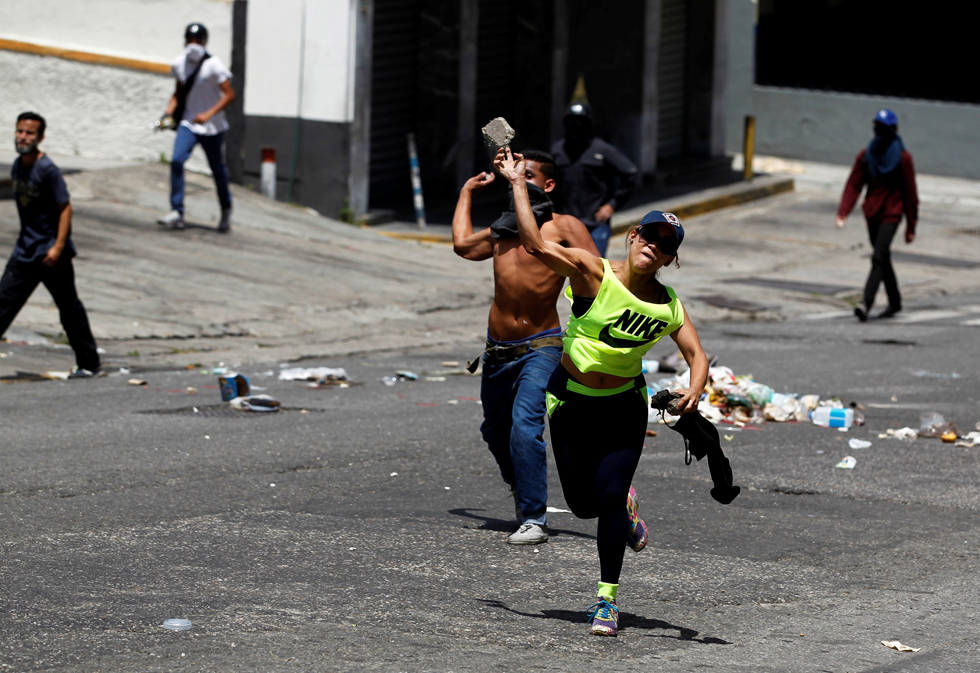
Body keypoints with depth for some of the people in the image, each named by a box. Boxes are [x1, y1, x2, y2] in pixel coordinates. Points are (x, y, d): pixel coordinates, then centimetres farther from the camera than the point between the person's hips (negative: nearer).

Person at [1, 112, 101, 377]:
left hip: (50, 252, -7)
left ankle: (89, 363, 18)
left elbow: (65, 208, -17)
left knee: (69, 308, 5)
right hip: (25, 250, 7)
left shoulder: (48, 171, -17)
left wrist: (58, 247, -24)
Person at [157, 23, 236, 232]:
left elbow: (229, 94, -13)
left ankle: (226, 211, 32)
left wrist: (208, 114, -24)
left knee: (217, 168, 8)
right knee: (176, 161, -18)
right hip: (188, 123, 3)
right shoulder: (180, 64, 1)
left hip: (212, 128, -3)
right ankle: (177, 212, -18)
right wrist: (169, 111, -2)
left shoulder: (213, 65, -14)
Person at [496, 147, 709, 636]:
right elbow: (535, 245, -25)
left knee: (609, 494, -12)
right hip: (571, 400, 0)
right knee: (583, 502, 5)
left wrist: (694, 391, -27)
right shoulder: (593, 274, -17)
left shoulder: (668, 306, -7)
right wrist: (518, 184, -27)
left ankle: (607, 598, 0)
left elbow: (697, 355, -5)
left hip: (624, 407, 1)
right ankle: (624, 508, 43)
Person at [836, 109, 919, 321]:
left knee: (878, 258, -17)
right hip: (872, 213, 5)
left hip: (891, 214, -5)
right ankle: (895, 302, 31)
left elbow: (910, 193, -3)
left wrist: (911, 226, -1)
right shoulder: (866, 155, 4)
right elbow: (853, 185, 0)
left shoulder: (902, 158, -7)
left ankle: (866, 305, -26)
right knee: (883, 259, 16)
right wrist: (842, 213, -14)